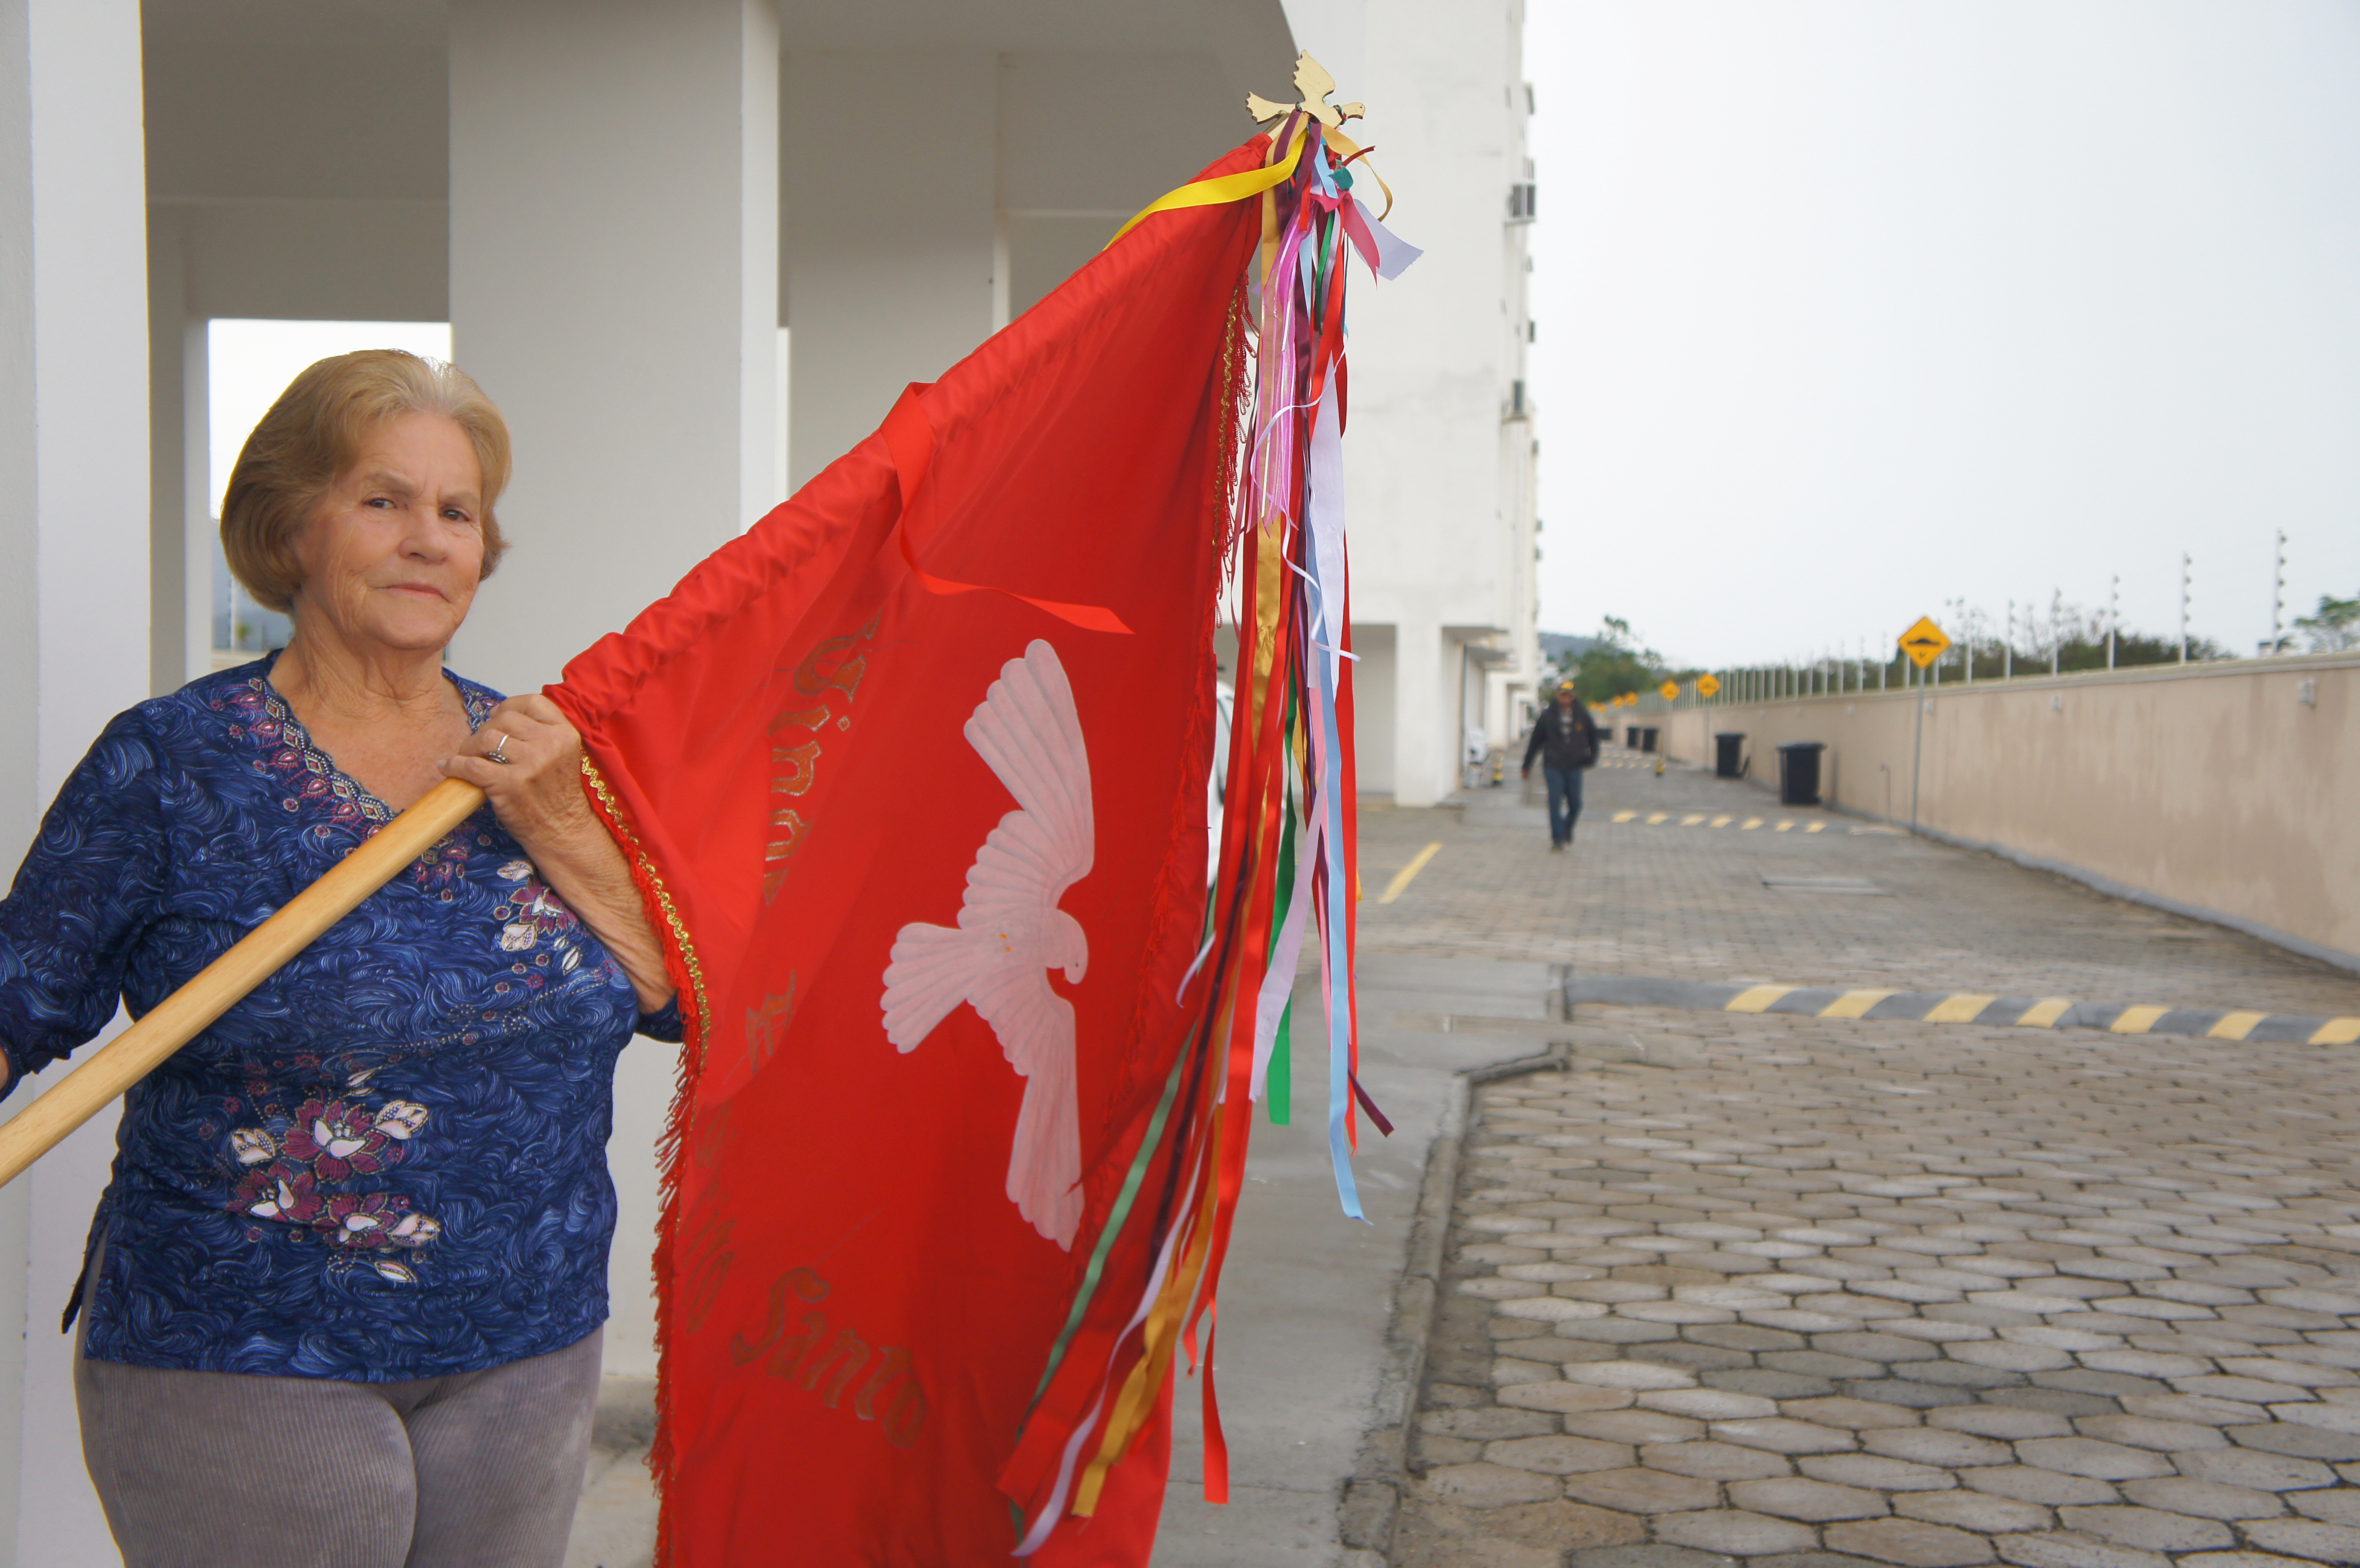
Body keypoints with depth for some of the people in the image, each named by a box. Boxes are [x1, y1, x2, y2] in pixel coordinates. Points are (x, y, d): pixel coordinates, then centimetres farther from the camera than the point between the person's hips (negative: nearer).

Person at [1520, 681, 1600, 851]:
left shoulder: (1582, 715, 4)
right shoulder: (1548, 716, 2)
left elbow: (1593, 737, 19)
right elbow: (1535, 740, 9)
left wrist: (1592, 757, 7)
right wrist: (1527, 765, 11)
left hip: (1574, 767, 1)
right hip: (1553, 766, -1)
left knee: (1575, 804, 3)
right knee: (1555, 803, -9)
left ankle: (1568, 828, 32)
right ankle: (1558, 839, -5)